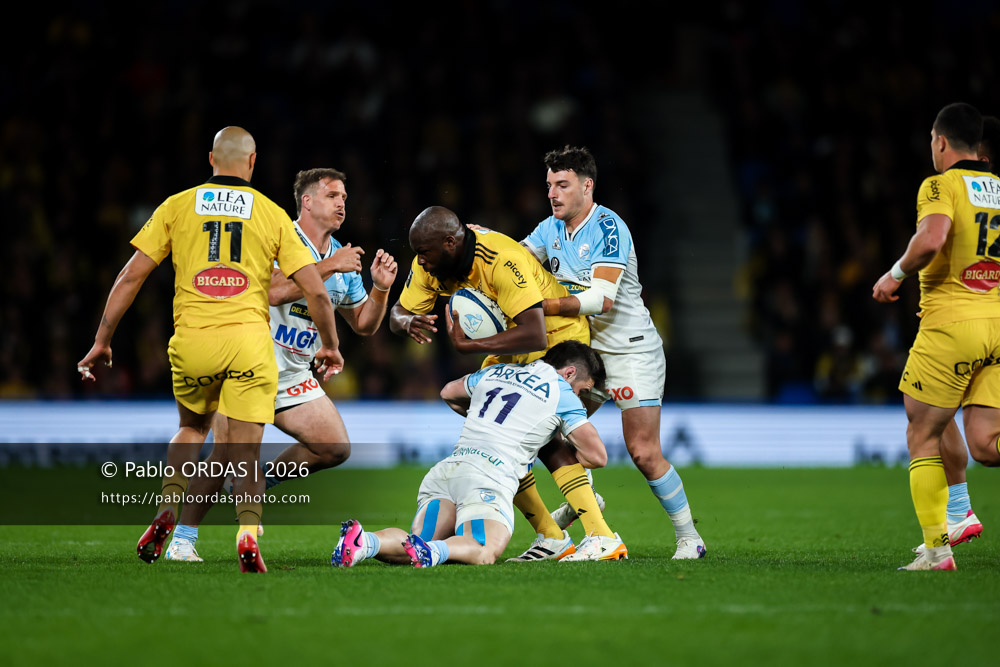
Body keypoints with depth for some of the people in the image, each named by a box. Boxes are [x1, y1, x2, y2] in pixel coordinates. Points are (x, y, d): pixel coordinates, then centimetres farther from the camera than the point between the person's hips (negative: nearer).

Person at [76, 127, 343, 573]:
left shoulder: (177, 206, 9)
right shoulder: (272, 214, 7)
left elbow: (131, 276, 5)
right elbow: (315, 291, 4)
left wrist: (102, 341, 11)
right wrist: (330, 347, 18)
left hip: (190, 340, 1)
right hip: (249, 341, -1)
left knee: (192, 428, 26)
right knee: (245, 454, 5)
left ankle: (167, 511, 7)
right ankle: (248, 531, -19)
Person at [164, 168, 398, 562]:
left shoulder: (342, 258, 10)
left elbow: (364, 325, 16)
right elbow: (274, 292, -30)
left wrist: (380, 288, -2)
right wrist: (328, 267, -28)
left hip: (294, 375, 7)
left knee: (335, 448, -4)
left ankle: (260, 483, 17)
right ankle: (182, 538, -7)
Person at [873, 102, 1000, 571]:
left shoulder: (940, 185, -7)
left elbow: (932, 238, -26)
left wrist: (895, 274, -10)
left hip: (951, 325, -6)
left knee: (922, 436, 8)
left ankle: (936, 548, 4)